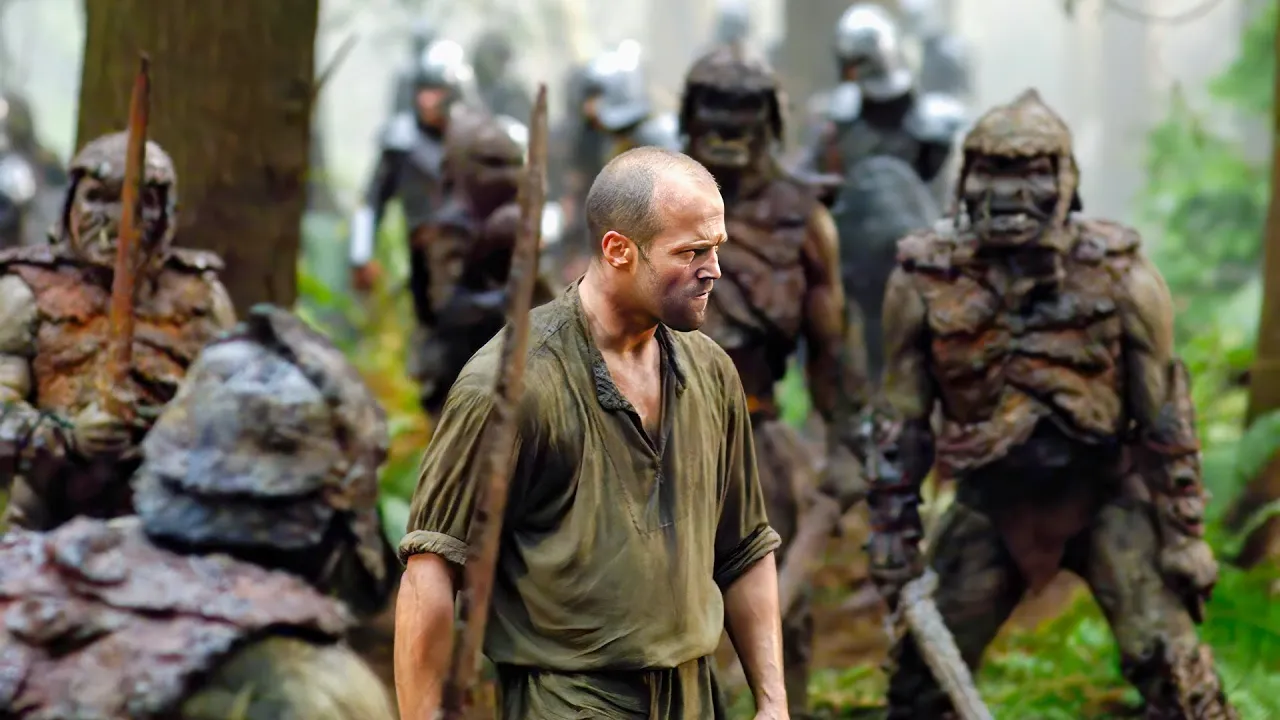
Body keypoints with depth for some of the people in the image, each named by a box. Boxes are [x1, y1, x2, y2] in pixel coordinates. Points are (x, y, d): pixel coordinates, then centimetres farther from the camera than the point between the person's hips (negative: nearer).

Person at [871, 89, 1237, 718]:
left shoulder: (1116, 272, -12)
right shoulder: (927, 279, -8)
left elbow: (1165, 413, -5)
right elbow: (903, 420, 2)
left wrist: (1185, 534, -5)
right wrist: (892, 532, 1)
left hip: (1104, 497, -2)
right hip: (991, 502, 2)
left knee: (1170, 666, -13)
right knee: (920, 670, 4)